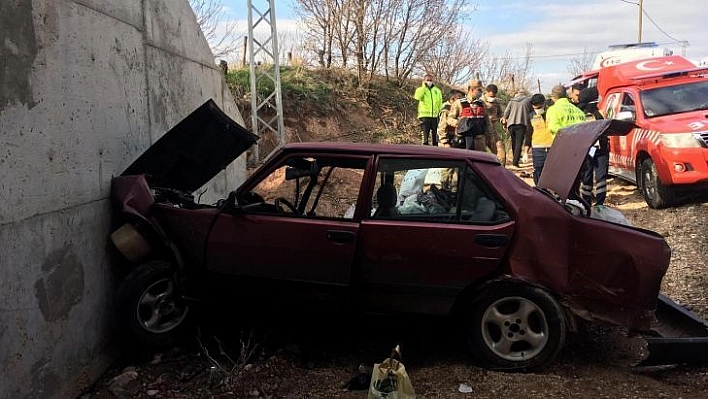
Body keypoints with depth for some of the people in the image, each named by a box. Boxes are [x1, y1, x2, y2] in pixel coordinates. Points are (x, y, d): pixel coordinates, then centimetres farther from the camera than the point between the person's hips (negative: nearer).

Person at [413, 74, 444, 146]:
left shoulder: (437, 90, 14)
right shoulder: (421, 90, 6)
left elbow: (440, 104, 16)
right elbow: (417, 97, -18)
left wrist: (441, 114, 7)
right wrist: (424, 87, -13)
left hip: (435, 116, 3)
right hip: (425, 116, -3)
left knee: (436, 136, 6)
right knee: (425, 136, -1)